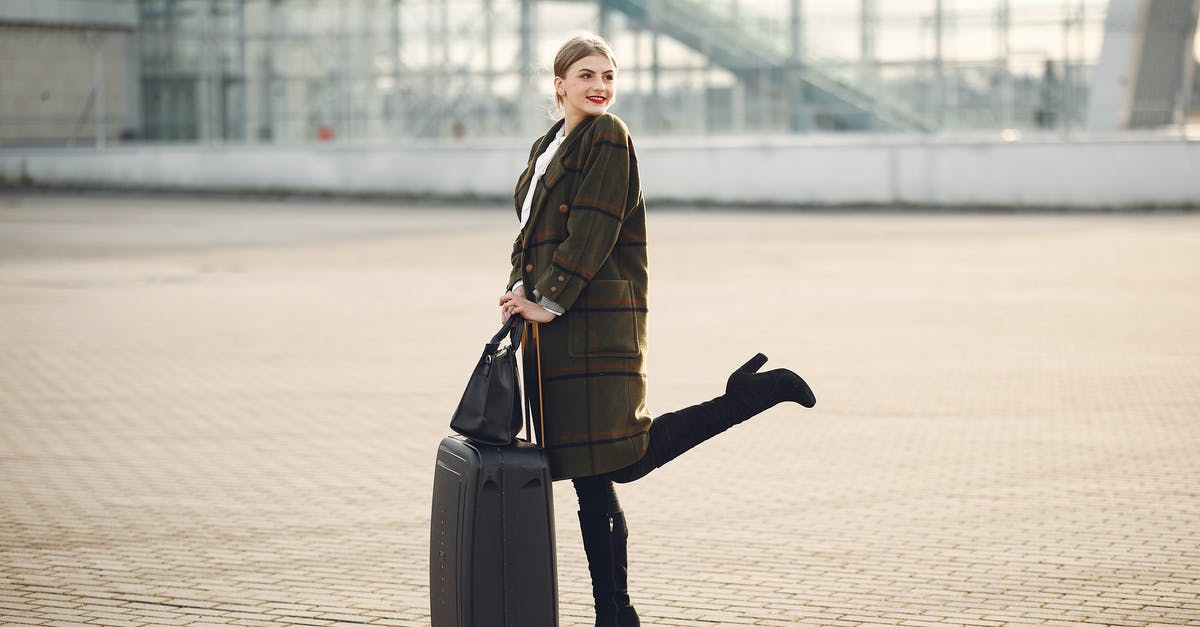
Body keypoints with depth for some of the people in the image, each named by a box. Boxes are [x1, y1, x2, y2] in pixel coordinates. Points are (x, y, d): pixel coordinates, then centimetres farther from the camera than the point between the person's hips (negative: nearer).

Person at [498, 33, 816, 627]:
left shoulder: (608, 137, -6)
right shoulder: (547, 147, 19)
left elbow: (593, 231, -13)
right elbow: (532, 232, 21)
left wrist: (548, 301, -15)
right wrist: (521, 289, 3)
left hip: (596, 319, -8)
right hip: (555, 327, 8)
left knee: (619, 458, -12)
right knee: (587, 473, 6)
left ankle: (747, 396, 1)